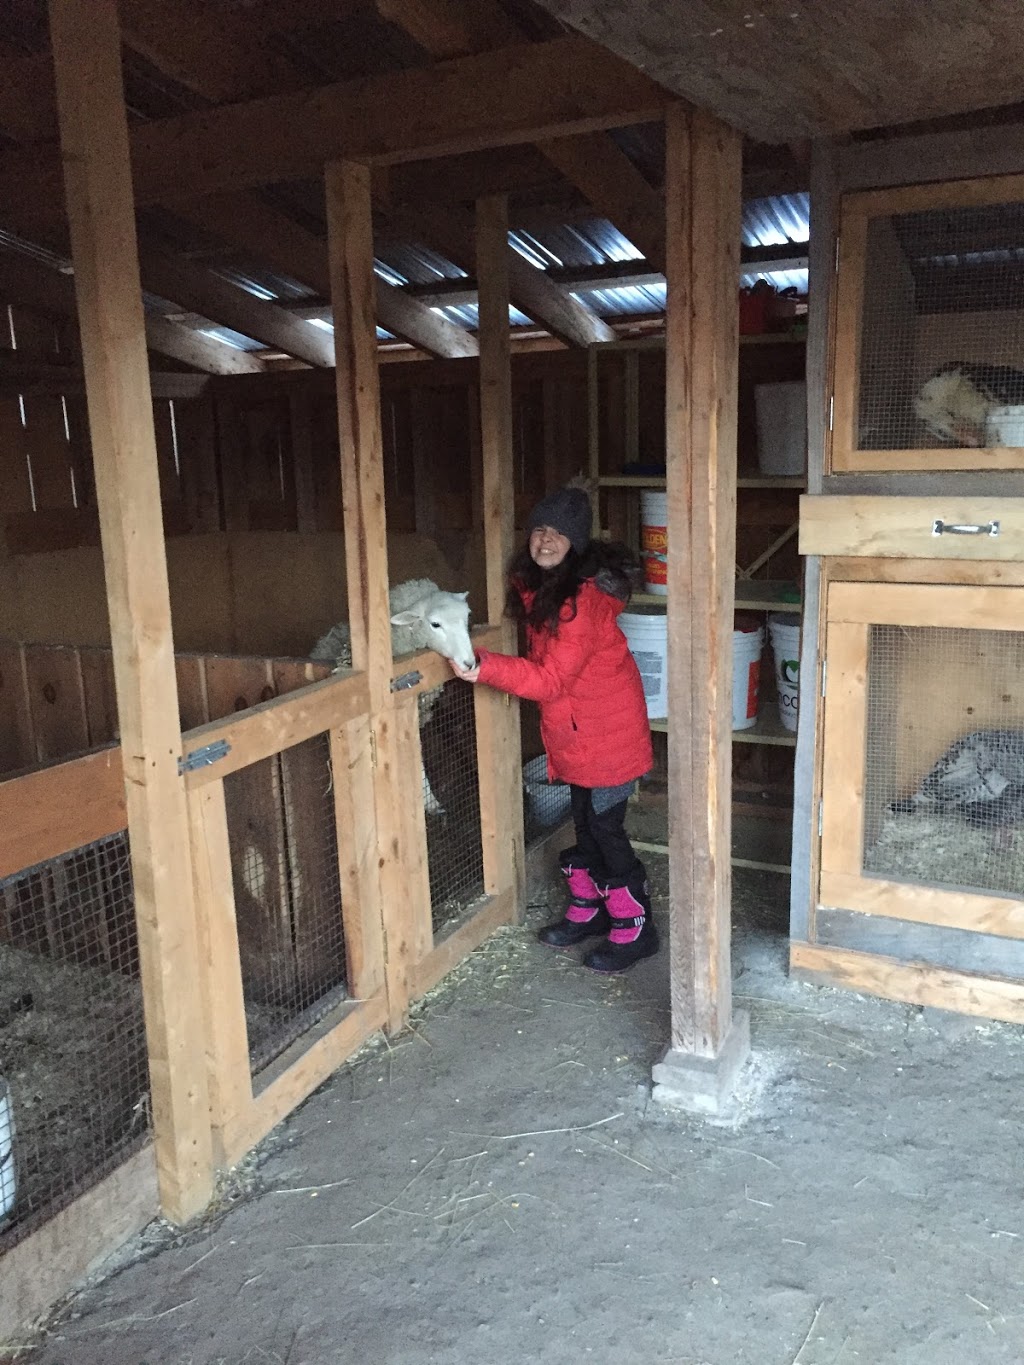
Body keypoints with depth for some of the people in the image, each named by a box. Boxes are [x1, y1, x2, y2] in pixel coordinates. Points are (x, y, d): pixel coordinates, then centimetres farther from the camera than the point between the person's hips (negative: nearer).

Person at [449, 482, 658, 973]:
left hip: (606, 727, -9)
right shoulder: (533, 583, 2)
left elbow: (552, 678, -29)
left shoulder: (583, 597, -26)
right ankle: (588, 909, 35)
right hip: (577, 728, 9)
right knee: (584, 818, 19)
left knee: (605, 825, -1)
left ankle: (634, 930, 14)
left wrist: (486, 668, -36)